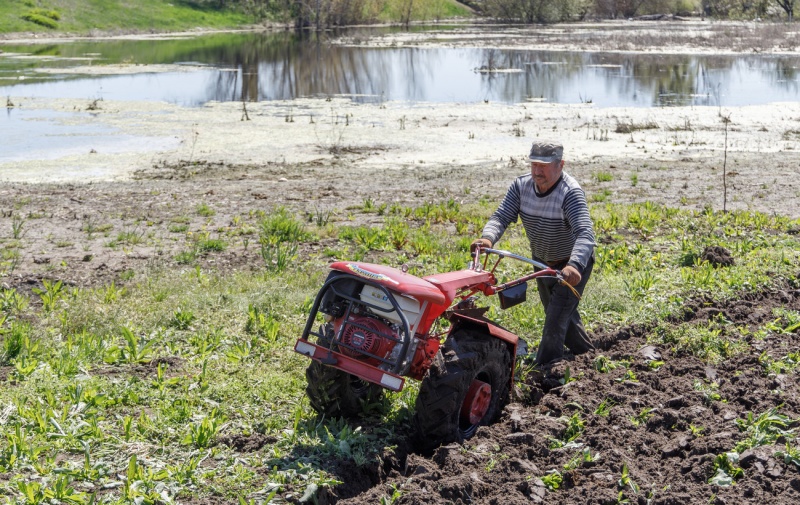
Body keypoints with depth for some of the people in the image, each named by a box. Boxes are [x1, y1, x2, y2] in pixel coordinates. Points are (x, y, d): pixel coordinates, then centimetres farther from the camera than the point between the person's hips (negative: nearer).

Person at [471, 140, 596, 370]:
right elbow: (501, 216, -22)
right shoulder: (521, 185, -15)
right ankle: (586, 353, 44)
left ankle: (547, 366, -7)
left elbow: (585, 233, -45)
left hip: (574, 265, -7)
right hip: (542, 262, 7)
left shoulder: (570, 192, -33)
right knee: (556, 312, 22)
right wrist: (488, 238, -45)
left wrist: (574, 265, -63)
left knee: (558, 314, -15)